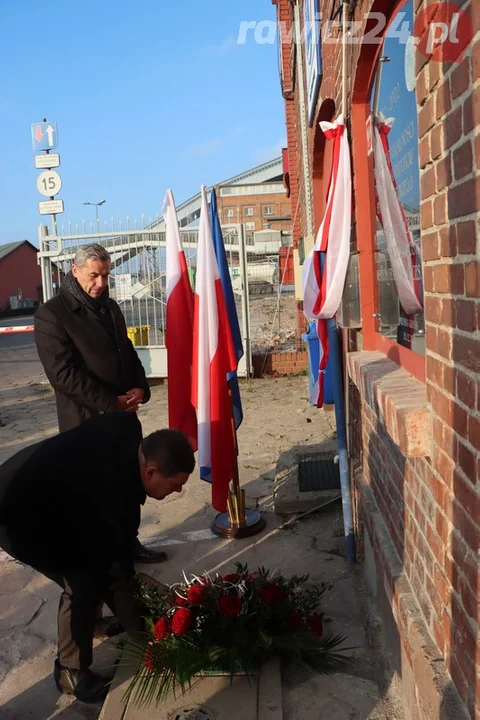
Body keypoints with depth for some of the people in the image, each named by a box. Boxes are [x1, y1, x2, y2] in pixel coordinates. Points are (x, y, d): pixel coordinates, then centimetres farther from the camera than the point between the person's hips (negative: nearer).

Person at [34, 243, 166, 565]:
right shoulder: (52, 314, -13)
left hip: (123, 415, 7)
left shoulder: (110, 307, 11)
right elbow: (62, 372, -19)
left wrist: (140, 388, -3)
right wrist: (110, 403, -19)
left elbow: (128, 351, 17)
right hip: (86, 421, -7)